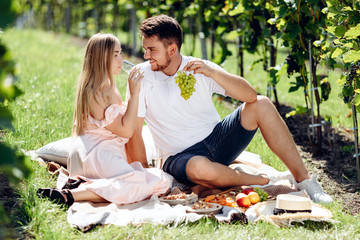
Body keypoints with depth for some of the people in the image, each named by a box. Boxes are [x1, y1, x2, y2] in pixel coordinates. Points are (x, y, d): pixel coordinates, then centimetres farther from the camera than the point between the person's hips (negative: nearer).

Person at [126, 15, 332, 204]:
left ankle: (303, 178, -14)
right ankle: (263, 180, -14)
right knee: (199, 168, -40)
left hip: (217, 140, 3)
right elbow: (134, 132, -10)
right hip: (181, 156, -3)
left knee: (261, 105, -17)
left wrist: (213, 73, -28)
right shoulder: (142, 75, -9)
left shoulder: (200, 68, -4)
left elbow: (251, 95, -14)